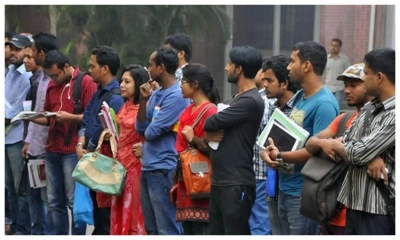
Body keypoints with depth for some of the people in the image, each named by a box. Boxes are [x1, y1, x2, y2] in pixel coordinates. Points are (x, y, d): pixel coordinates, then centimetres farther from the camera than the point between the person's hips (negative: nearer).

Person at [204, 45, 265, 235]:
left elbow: (212, 123, -17)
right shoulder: (236, 99, 17)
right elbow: (212, 127, 16)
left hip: (237, 184, -10)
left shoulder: (251, 101, -14)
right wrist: (210, 135, -7)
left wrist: (211, 127, 6)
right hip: (219, 181, 10)